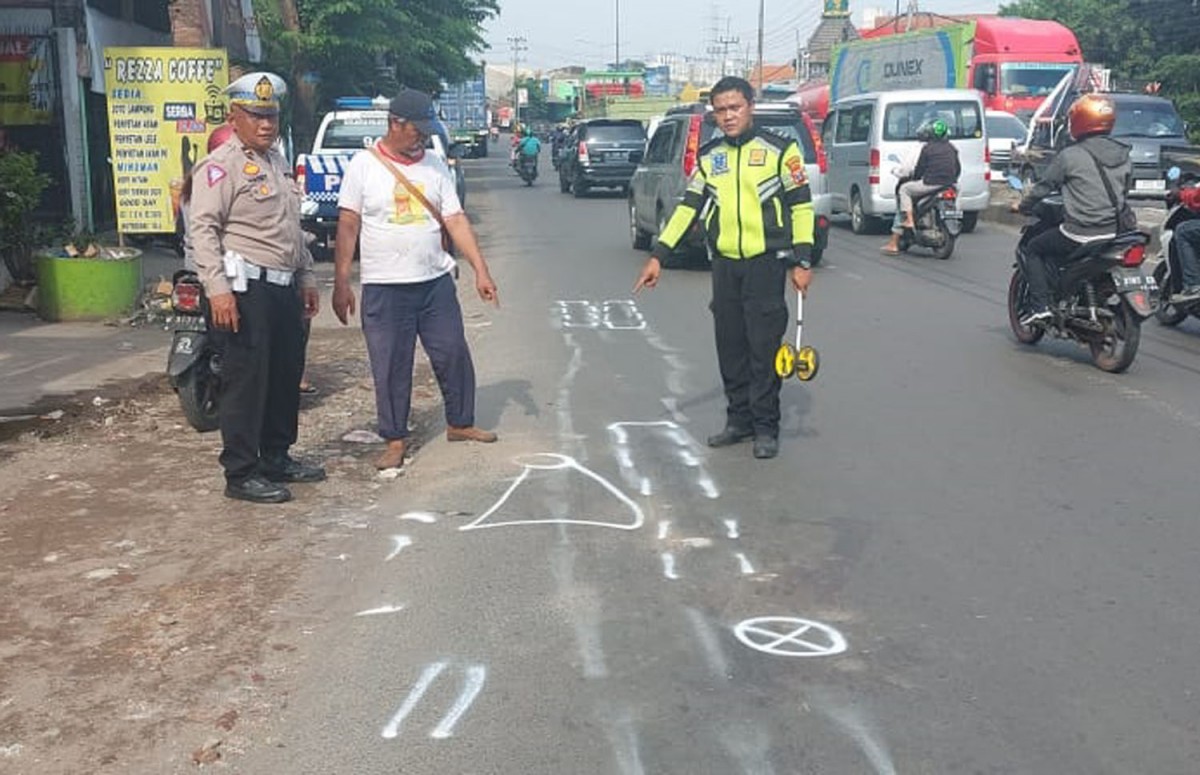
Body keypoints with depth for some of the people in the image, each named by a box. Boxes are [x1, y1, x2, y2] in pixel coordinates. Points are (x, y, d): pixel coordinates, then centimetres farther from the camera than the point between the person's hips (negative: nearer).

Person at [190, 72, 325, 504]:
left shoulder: (277, 162, 19)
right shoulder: (221, 165, -9)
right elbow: (203, 228, -17)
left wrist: (306, 277, 22)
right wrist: (217, 288, -25)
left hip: (284, 287, 9)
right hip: (247, 288, -9)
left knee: (287, 375, 14)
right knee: (247, 380, -6)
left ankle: (276, 459, 27)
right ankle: (241, 474, 1)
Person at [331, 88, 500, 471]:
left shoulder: (435, 166, 5)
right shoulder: (363, 166, -3)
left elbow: (456, 220, 3)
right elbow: (347, 226, -3)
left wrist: (481, 270, -5)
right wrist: (341, 283, -7)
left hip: (436, 281, 3)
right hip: (384, 287, -3)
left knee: (454, 355, 8)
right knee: (390, 367, 3)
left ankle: (460, 423, 26)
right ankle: (395, 440, 15)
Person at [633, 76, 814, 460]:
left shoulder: (779, 150, -3)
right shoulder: (709, 157, 10)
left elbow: (800, 206, -3)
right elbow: (688, 206, 11)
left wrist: (802, 261, -9)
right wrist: (658, 256, 4)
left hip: (766, 262, -5)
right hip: (724, 264, 5)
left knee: (763, 348, -3)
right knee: (730, 348, 10)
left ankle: (766, 428, 7)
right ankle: (739, 420, 23)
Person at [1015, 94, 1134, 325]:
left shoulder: (1070, 156, -9)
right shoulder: (1123, 156, 8)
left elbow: (1044, 186, -1)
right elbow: (1123, 191, 17)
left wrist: (1022, 206, 16)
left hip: (1080, 233, -6)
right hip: (1115, 232, 6)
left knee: (1034, 249, 15)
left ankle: (1040, 305, 3)